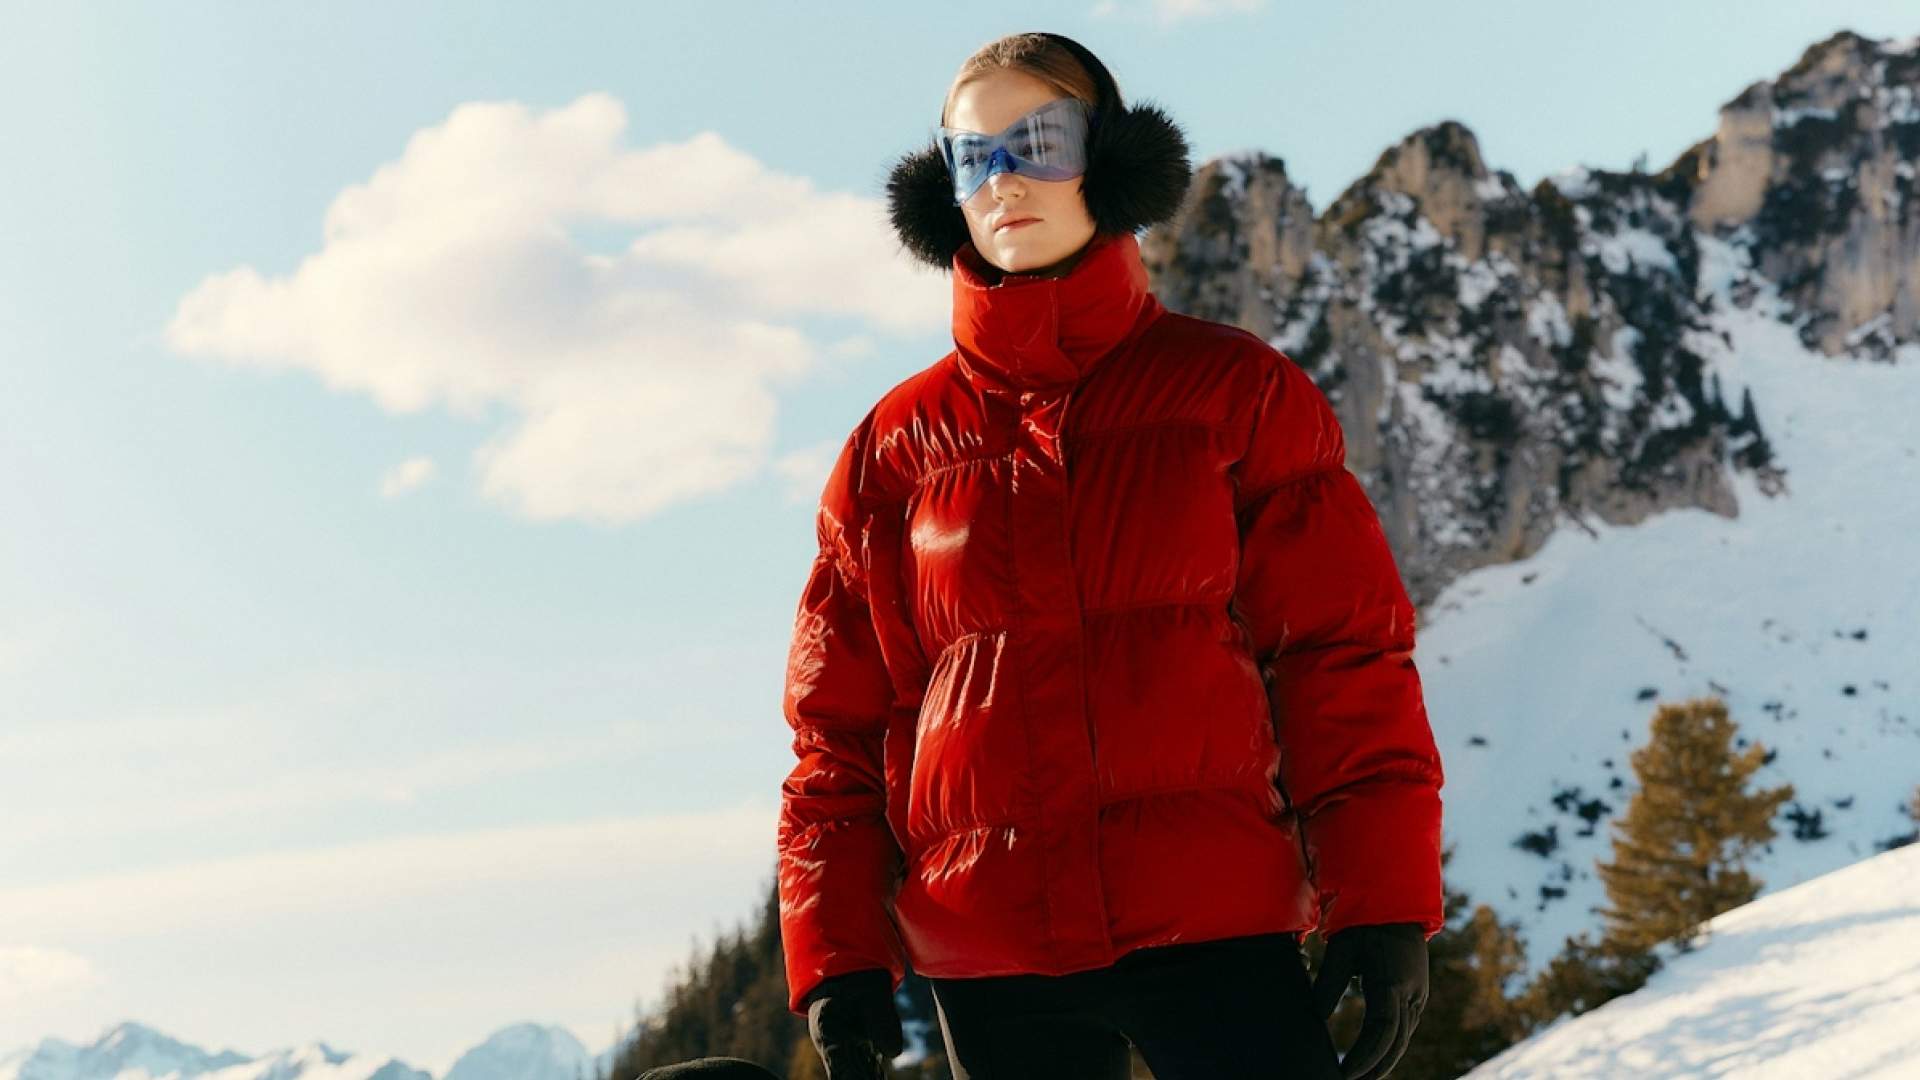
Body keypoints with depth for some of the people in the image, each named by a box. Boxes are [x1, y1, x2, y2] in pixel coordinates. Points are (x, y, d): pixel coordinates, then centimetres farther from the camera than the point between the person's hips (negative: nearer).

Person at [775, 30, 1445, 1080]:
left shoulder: (1232, 389, 6)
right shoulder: (898, 447, 10)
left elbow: (1344, 649, 3)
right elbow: (840, 726, 12)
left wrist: (1382, 906, -6)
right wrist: (839, 962, 3)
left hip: (1214, 921, -2)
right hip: (992, 947, 2)